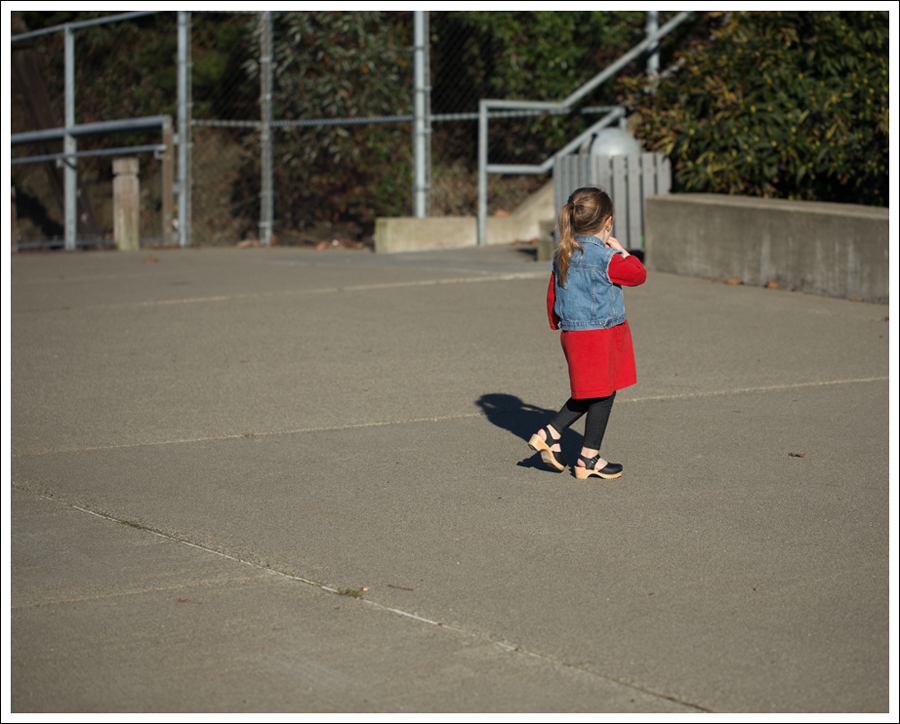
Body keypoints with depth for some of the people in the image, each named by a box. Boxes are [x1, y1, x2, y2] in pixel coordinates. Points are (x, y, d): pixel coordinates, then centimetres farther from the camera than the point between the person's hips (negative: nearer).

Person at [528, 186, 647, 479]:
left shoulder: (563, 255, 5)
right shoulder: (605, 258, -18)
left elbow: (553, 293, 14)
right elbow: (638, 275, -7)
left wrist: (557, 323, 27)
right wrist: (622, 251, 3)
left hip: (572, 332, 8)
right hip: (601, 334, -8)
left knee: (588, 394, 19)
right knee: (603, 394, 4)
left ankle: (549, 434, 12)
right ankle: (589, 458, 10)